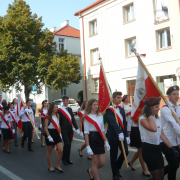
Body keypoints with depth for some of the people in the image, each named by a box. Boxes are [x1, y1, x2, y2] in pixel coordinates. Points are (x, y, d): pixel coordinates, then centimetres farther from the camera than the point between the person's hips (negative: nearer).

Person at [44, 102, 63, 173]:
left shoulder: (57, 115, 8)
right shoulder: (48, 116, -10)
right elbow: (45, 128, -12)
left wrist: (60, 134, 8)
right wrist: (48, 136, -19)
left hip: (56, 134, 6)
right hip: (50, 133, -6)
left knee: (61, 150, -3)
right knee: (49, 152, 8)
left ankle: (57, 166, 12)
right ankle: (50, 167, 25)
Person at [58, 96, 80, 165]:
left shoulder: (70, 109, 11)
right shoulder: (60, 110, -8)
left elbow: (73, 119, 10)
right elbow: (59, 121, -8)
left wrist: (77, 128, 2)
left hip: (70, 130, 6)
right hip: (64, 130, -6)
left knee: (69, 145, 11)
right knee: (67, 144, -11)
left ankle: (67, 159, 24)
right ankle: (63, 158, 9)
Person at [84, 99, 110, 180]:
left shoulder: (100, 115, 11)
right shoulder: (87, 117, -6)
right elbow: (86, 133, -9)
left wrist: (106, 141, 11)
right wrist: (88, 146, -14)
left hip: (100, 139, 6)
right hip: (92, 139, -6)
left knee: (102, 162, 8)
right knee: (95, 162, 1)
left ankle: (91, 171, 35)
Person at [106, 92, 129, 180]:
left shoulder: (122, 109, 12)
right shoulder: (109, 110, -10)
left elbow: (124, 123, 12)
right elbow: (113, 122, -24)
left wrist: (126, 135, 8)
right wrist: (119, 133, -36)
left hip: (122, 135, 6)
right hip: (113, 135, -6)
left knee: (125, 152, 0)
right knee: (114, 155, 4)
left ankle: (117, 168, 27)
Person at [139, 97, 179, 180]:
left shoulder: (158, 119, 10)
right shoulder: (143, 118, -13)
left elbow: (162, 135, 12)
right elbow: (153, 129, -32)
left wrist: (171, 148, 9)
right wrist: (149, 114, -22)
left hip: (157, 148, 8)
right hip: (148, 149, -7)